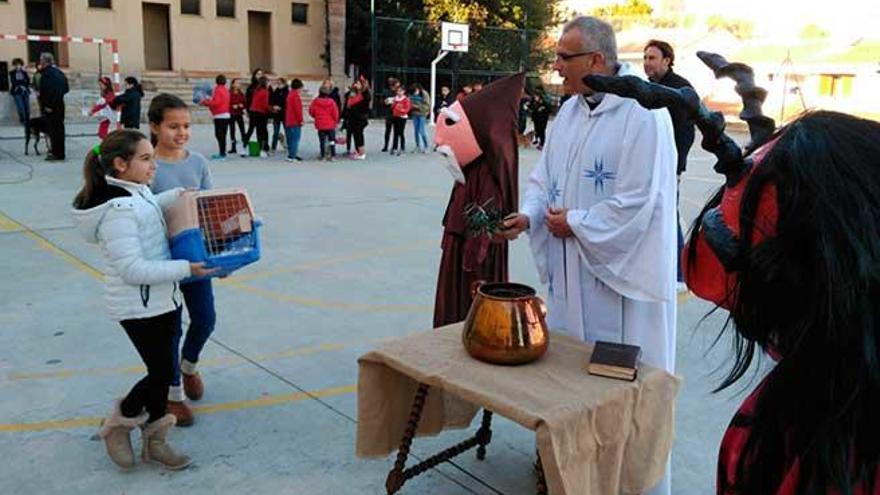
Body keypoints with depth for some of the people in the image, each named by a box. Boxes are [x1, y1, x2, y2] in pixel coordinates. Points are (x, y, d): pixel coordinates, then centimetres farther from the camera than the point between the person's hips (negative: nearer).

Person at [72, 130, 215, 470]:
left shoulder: (135, 192, 3)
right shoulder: (118, 211, -25)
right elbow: (132, 270, -28)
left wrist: (178, 195, 9)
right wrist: (186, 268, -23)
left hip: (161, 299, 9)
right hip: (139, 306, -9)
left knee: (162, 371, 15)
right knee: (160, 373, 2)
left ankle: (154, 441, 30)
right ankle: (117, 424, 28)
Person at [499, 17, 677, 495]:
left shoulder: (644, 113, -17)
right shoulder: (569, 111, 8)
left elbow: (638, 201, -21)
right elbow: (545, 175, 12)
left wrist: (575, 223, -13)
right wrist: (529, 214, -7)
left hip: (622, 267, -8)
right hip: (571, 267, 8)